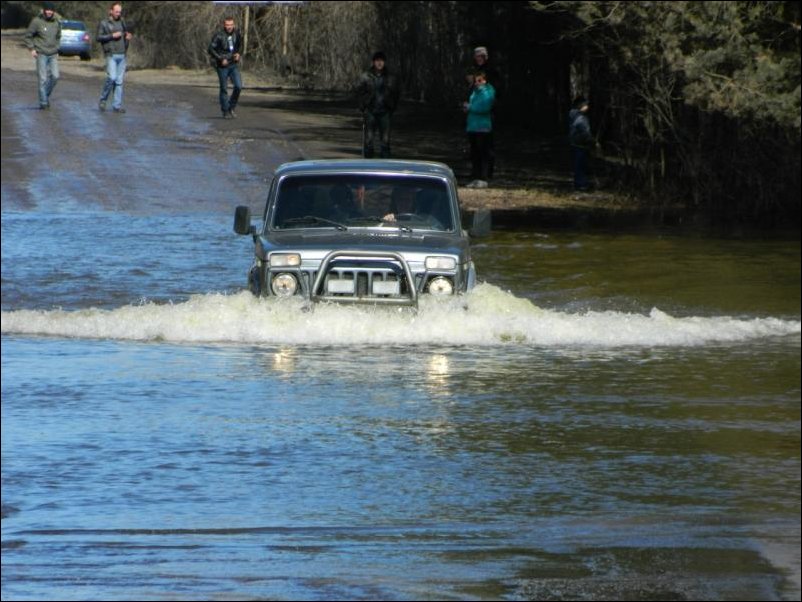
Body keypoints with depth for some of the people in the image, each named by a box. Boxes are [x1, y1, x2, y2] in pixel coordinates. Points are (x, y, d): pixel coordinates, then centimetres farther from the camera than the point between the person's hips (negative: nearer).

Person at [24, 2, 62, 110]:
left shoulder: (57, 22, 5)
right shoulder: (37, 21, -9)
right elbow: (28, 36, -1)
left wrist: (56, 49, 13)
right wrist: (32, 49, -10)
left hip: (53, 55, 4)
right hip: (41, 54, -4)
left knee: (55, 76, -5)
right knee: (43, 79, -6)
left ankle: (46, 95, 17)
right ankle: (43, 102, -1)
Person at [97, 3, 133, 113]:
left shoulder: (122, 22, 16)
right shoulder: (104, 24, 3)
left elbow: (127, 33, 28)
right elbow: (99, 37, -4)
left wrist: (128, 37, 5)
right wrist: (112, 36, -13)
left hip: (122, 55, 5)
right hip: (111, 55, -5)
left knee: (119, 81, 2)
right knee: (112, 77, -18)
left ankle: (117, 105, 4)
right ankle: (103, 100, -1)